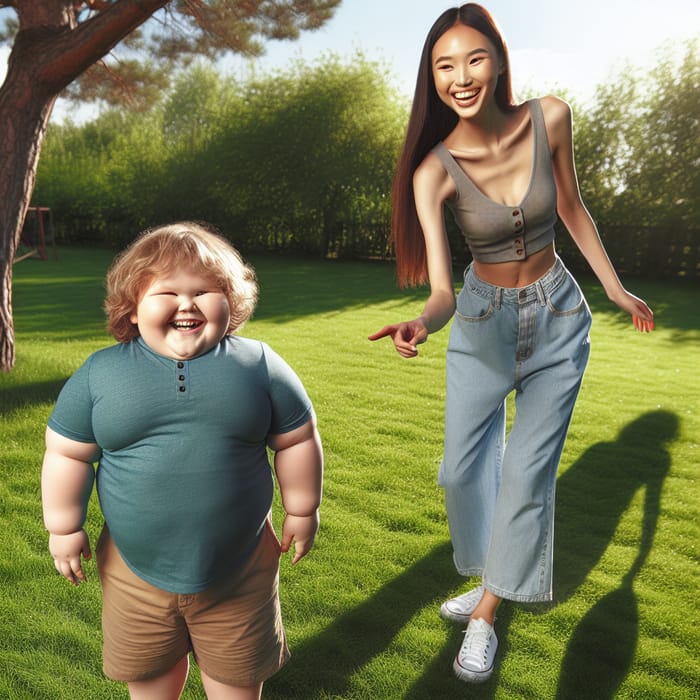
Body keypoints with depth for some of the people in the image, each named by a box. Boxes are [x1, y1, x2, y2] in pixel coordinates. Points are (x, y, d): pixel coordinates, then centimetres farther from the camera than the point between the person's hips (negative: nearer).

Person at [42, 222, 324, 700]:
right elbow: (68, 454, 1)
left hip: (239, 568, -1)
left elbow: (297, 441, -1)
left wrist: (302, 511, 4)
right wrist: (64, 527, 5)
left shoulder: (259, 364, -10)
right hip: (136, 570, 2)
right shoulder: (100, 373, -8)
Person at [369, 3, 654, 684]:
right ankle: (494, 581, 40)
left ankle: (487, 614, 22)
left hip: (558, 320, 1)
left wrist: (616, 289, 9)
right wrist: (421, 323, -52)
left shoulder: (550, 118, -15)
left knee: (528, 473, 1)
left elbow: (572, 209, 2)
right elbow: (442, 288, -29)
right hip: (482, 323, 0)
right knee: (462, 469, 9)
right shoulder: (433, 170, -21)